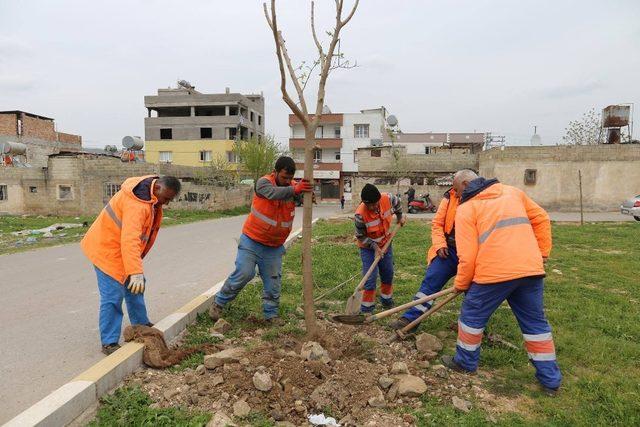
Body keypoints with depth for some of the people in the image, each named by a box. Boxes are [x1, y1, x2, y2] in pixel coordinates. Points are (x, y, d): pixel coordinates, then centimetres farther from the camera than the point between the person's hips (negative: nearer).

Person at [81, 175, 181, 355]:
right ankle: (109, 343, 1)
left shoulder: (152, 196, -2)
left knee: (135, 287, 18)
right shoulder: (137, 204, -33)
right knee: (113, 296, -9)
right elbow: (130, 240, -43)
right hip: (108, 249, -10)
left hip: (122, 249, 10)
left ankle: (141, 324, 34)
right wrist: (136, 272, -48)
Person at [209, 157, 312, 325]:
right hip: (252, 241, -4)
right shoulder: (263, 183, -16)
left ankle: (271, 314, 21)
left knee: (273, 281, 7)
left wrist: (307, 187, -41)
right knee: (243, 274, -7)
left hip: (274, 246, 4)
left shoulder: (293, 187, -3)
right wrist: (294, 190, -53)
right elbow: (273, 193, -37)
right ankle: (219, 303, 13)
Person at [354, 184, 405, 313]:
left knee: (388, 274, 17)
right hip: (368, 248, -5)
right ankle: (367, 309, 5)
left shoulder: (387, 198, -24)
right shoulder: (360, 214, -34)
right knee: (370, 278, -9)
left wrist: (400, 216, 8)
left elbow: (397, 202, 4)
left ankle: (386, 300, 40)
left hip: (385, 244, 5)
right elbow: (361, 236, -18)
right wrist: (374, 246, -25)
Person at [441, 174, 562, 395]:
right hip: (531, 269, 6)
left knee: (472, 316, 16)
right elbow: (541, 219, 20)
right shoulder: (512, 191, 19)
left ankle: (465, 361, 30)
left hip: (494, 272, -5)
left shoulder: (466, 209, 2)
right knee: (535, 323, 17)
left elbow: (467, 256, -4)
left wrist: (461, 284, 9)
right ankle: (550, 379, 24)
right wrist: (542, 253, 22)